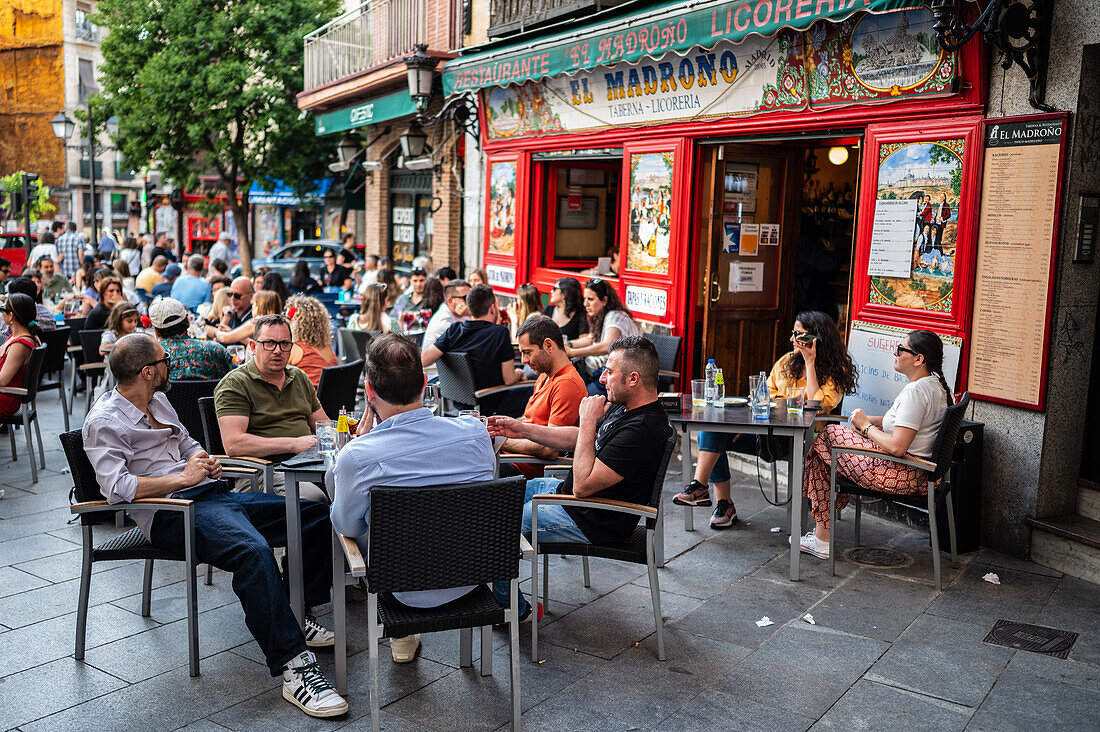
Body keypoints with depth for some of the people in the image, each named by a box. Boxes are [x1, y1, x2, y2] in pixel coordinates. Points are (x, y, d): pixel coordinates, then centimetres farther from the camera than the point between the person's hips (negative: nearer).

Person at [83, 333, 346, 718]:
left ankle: (294, 616, 11)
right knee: (254, 551, -38)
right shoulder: (104, 421, -6)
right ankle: (294, 667, -37)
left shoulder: (158, 401, 20)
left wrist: (204, 459, 8)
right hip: (174, 511, -9)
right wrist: (183, 477, -14)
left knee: (318, 516, 2)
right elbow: (115, 486, -18)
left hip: (214, 494, 9)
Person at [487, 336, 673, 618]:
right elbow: (579, 438, 13)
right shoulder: (624, 406, 0)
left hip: (589, 521, -10)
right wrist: (522, 430, 7)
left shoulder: (642, 430, -31)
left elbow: (582, 486, -31)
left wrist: (588, 422, -26)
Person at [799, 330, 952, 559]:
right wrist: (868, 420, 8)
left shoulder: (915, 391, -24)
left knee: (827, 437, 3)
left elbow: (896, 447, -28)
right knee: (835, 433, 19)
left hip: (903, 475, -10)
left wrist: (866, 426, -11)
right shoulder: (936, 384, 7)